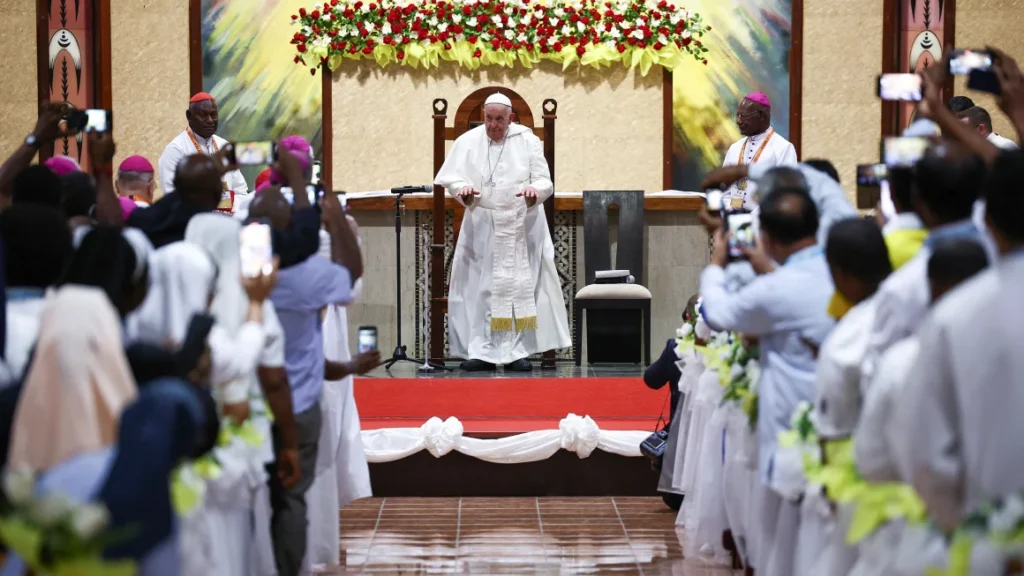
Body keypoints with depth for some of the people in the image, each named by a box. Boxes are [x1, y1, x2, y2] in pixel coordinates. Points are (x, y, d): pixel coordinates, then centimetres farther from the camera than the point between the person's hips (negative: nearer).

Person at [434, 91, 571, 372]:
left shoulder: (527, 141, 1)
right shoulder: (467, 141, 2)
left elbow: (544, 179, -1)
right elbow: (452, 177, -2)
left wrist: (535, 190, -25)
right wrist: (463, 189, -25)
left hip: (522, 227, 0)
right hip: (481, 227, 0)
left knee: (520, 286, -1)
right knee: (478, 287, -3)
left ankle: (516, 351, 3)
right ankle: (480, 351, 1)